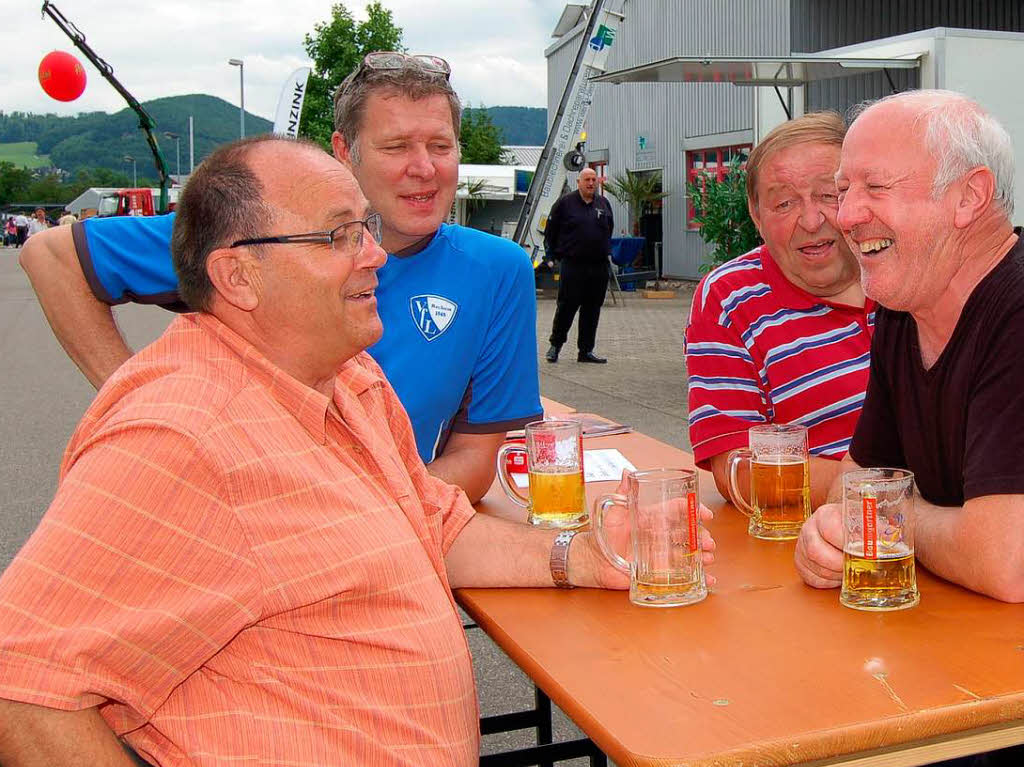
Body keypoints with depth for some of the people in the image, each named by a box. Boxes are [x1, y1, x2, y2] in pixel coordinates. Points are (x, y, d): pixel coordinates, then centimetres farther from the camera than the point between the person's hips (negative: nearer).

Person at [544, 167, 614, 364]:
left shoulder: (603, 204, 12)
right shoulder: (565, 203, 0)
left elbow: (609, 230, 26)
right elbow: (550, 232, 6)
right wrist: (555, 255, 6)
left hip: (599, 267, 4)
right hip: (572, 267, -4)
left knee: (592, 310, 6)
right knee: (566, 306, -2)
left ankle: (586, 350, 14)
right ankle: (555, 345, 14)